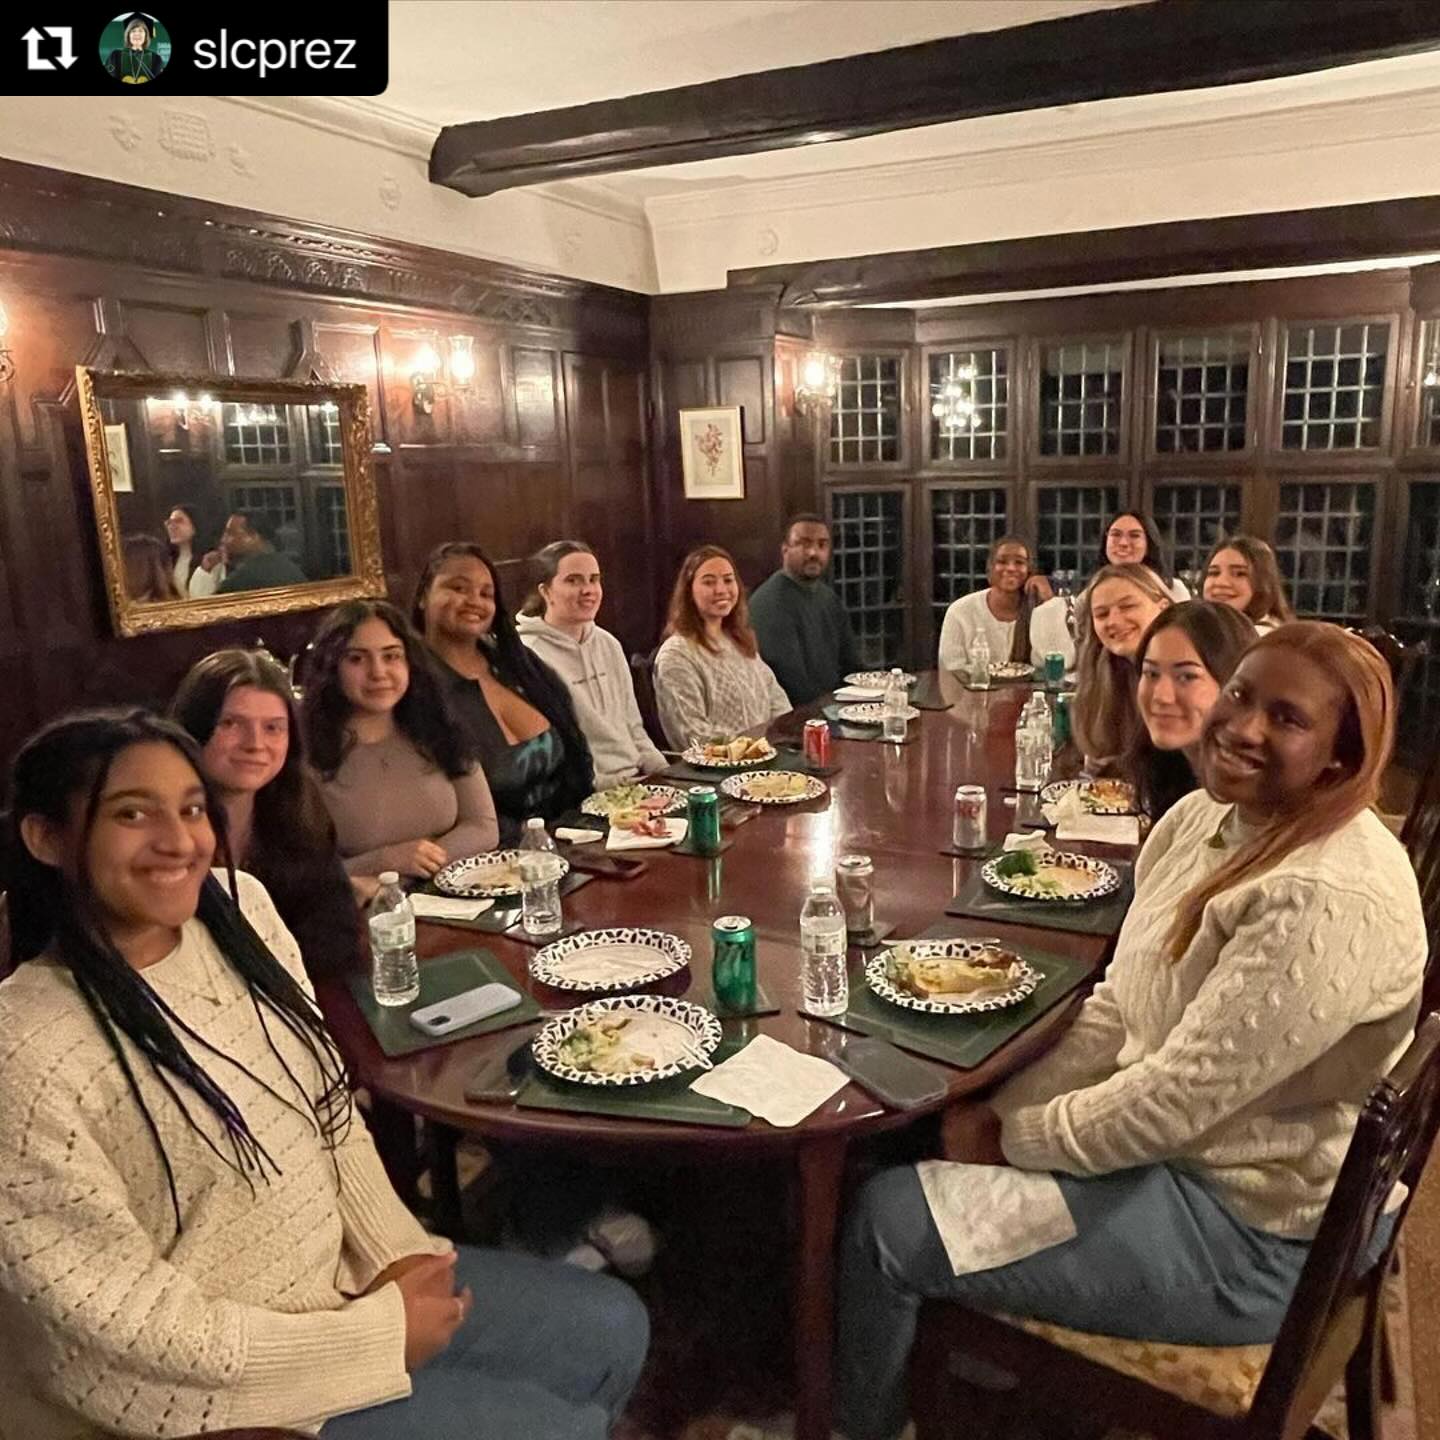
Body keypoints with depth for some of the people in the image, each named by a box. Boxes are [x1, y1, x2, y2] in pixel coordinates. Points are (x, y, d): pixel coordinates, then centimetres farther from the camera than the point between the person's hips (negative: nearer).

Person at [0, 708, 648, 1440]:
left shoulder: (238, 908, -8)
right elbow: (139, 1325, -21)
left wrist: (395, 1253, -6)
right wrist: (376, 1331, -15)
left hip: (343, 1276, 6)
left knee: (614, 1328, 12)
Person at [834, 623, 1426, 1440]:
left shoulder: (1329, 901, -29)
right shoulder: (1206, 818, -1)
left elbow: (1175, 1101, -28)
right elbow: (1121, 1007, 4)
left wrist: (1010, 1139, -14)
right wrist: (1001, 1110, -6)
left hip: (1243, 1233, -8)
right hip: (1166, 1145, 8)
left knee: (890, 1222, -9)